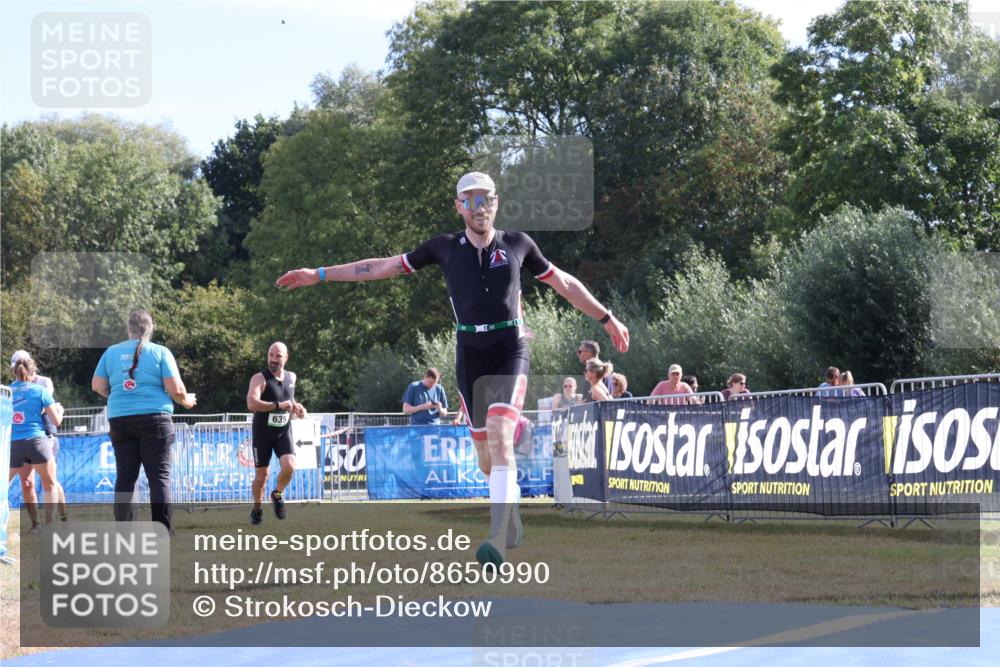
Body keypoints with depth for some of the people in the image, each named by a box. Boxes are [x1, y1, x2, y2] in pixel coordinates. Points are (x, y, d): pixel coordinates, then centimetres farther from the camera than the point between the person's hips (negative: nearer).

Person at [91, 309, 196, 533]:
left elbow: (98, 386, 9)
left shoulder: (111, 352, 8)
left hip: (120, 420, 3)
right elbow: (176, 389, -5)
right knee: (159, 475, -2)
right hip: (154, 419, -3)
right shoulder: (160, 352, -1)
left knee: (125, 478, 7)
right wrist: (186, 401, 16)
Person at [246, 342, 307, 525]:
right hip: (262, 433, -3)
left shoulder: (291, 377, 4)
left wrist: (296, 407, 4)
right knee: (262, 475, 3)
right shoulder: (260, 378, -15)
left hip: (283, 433, 3)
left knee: (289, 467, -19)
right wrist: (279, 405, -35)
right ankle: (257, 510, 27)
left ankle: (277, 494, 10)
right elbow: (252, 404, -31)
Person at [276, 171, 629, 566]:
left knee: (499, 438, -22)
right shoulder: (445, 248, 7)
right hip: (469, 359, 2)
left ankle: (498, 542, -30)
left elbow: (564, 284, 18)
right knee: (486, 458, 5)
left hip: (510, 355, -2)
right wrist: (318, 275, 11)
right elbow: (383, 267, 12)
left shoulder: (518, 245, 5)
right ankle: (513, 526, 29)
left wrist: (607, 319, 20)